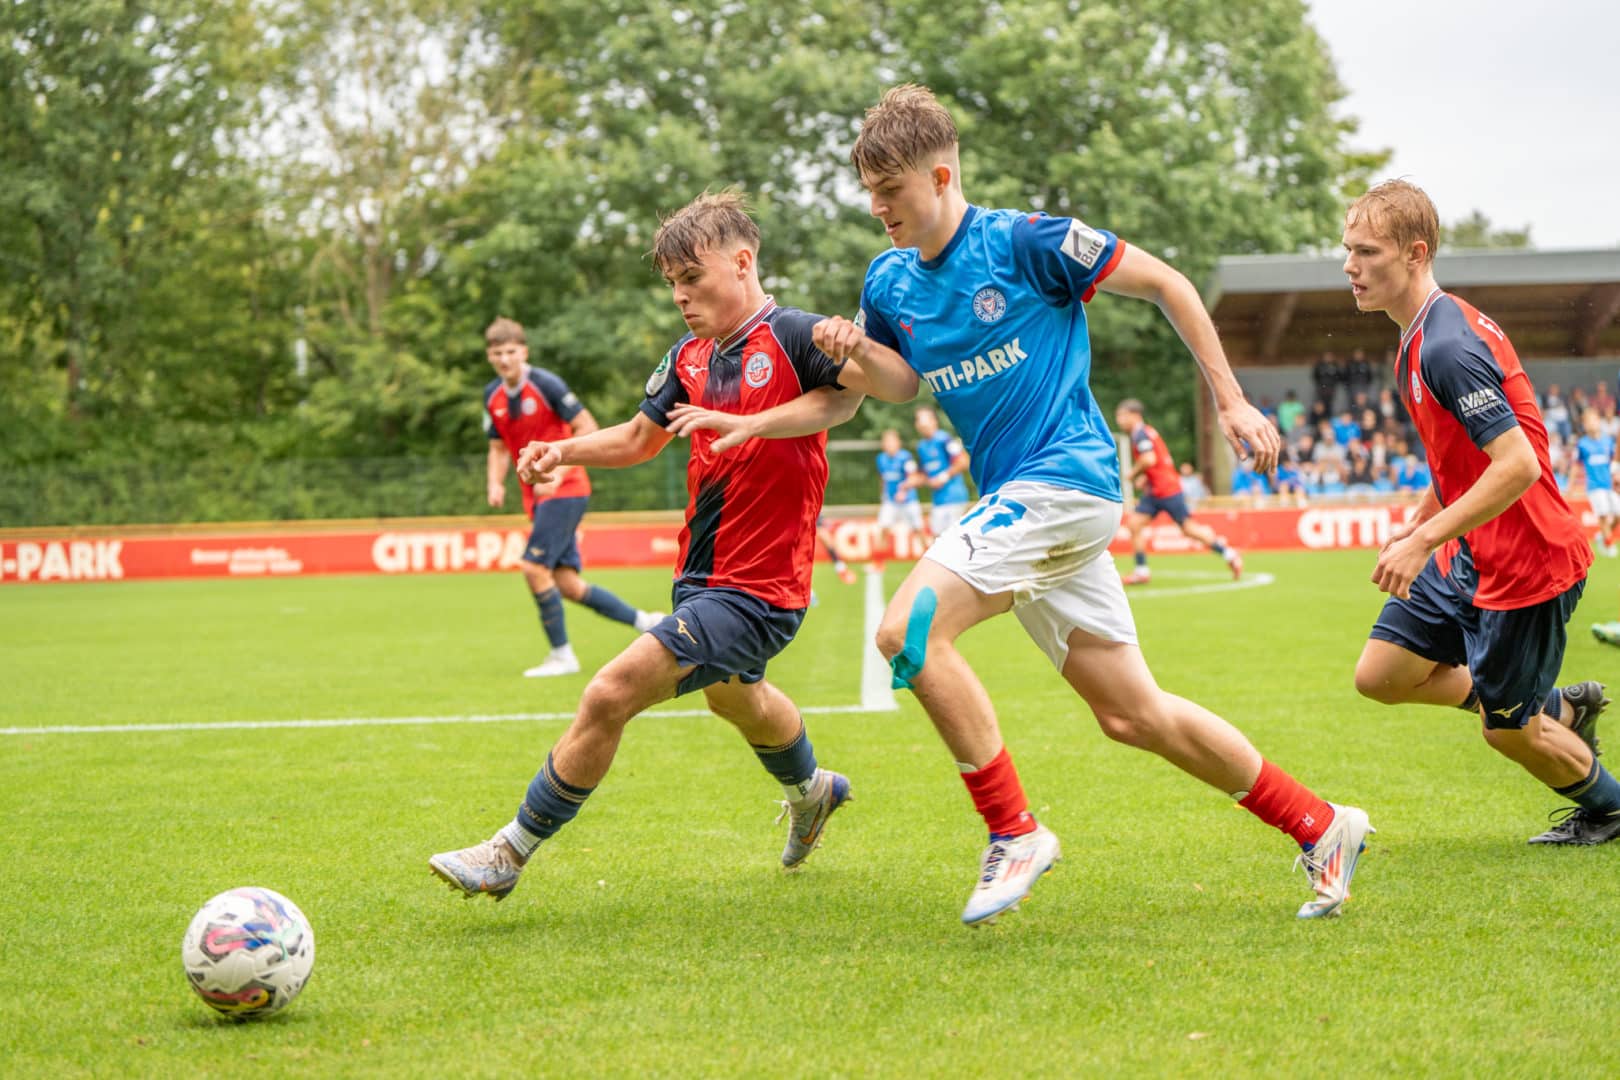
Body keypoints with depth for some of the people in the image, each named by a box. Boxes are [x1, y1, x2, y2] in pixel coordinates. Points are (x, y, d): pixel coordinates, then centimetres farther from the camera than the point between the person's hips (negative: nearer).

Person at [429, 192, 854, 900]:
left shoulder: (792, 337, -16)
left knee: (610, 694, -19)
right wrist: (563, 451, 4)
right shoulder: (690, 358, 7)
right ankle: (811, 792, 66)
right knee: (734, 697, 34)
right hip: (701, 575, 9)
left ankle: (510, 854, -7)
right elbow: (640, 437, 21)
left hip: (756, 590, -9)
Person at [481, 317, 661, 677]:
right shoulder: (492, 396, 7)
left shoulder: (545, 384, -13)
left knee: (535, 567, -17)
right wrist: (495, 483, -1)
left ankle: (561, 655, -5)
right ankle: (643, 621, 17)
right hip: (537, 497, 7)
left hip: (565, 489, -7)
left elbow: (587, 427, -13)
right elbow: (499, 448, 18)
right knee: (568, 585, 2)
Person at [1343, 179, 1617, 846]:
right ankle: (1562, 709, 23)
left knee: (1506, 730, 6)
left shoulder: (1448, 347, -26)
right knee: (1380, 675, 8)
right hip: (1472, 557, 9)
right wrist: (1415, 524, 18)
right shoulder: (1419, 339, 6)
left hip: (1526, 562, -9)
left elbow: (1518, 465, -31)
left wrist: (1423, 542, -29)